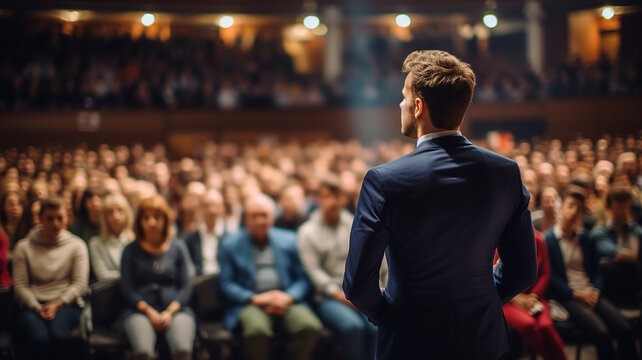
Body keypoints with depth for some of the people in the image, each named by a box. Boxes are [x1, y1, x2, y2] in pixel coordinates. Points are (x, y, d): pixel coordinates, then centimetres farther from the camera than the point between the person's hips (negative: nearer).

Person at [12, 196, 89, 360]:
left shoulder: (76, 246, 12)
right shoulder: (24, 247, 11)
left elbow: (80, 283, 3)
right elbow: (20, 285, 3)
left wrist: (57, 304, -11)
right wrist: (37, 308, -13)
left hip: (66, 304, 0)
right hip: (33, 305, 0)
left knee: (58, 334, -35)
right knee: (38, 338, -34)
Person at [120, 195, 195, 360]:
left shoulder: (178, 248, 15)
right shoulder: (131, 251, 12)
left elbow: (186, 287, 9)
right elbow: (127, 288, 5)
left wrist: (170, 312, -8)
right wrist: (149, 311, -10)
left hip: (175, 309, 1)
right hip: (140, 310, 0)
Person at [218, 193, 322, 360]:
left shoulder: (289, 240, 15)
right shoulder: (230, 245, 11)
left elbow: (303, 279, 12)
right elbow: (226, 284, 6)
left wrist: (288, 297, -9)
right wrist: (254, 298, -10)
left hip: (286, 301, 2)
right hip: (249, 304, -2)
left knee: (310, 327, -30)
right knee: (257, 330, -37)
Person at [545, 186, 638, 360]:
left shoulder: (586, 238, 16)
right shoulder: (549, 239, -1)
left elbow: (596, 270, 18)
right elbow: (551, 276, -6)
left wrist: (595, 291, -2)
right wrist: (576, 294, -13)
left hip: (590, 293, 5)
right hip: (567, 297, -5)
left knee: (625, 329, -17)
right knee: (601, 333, -28)